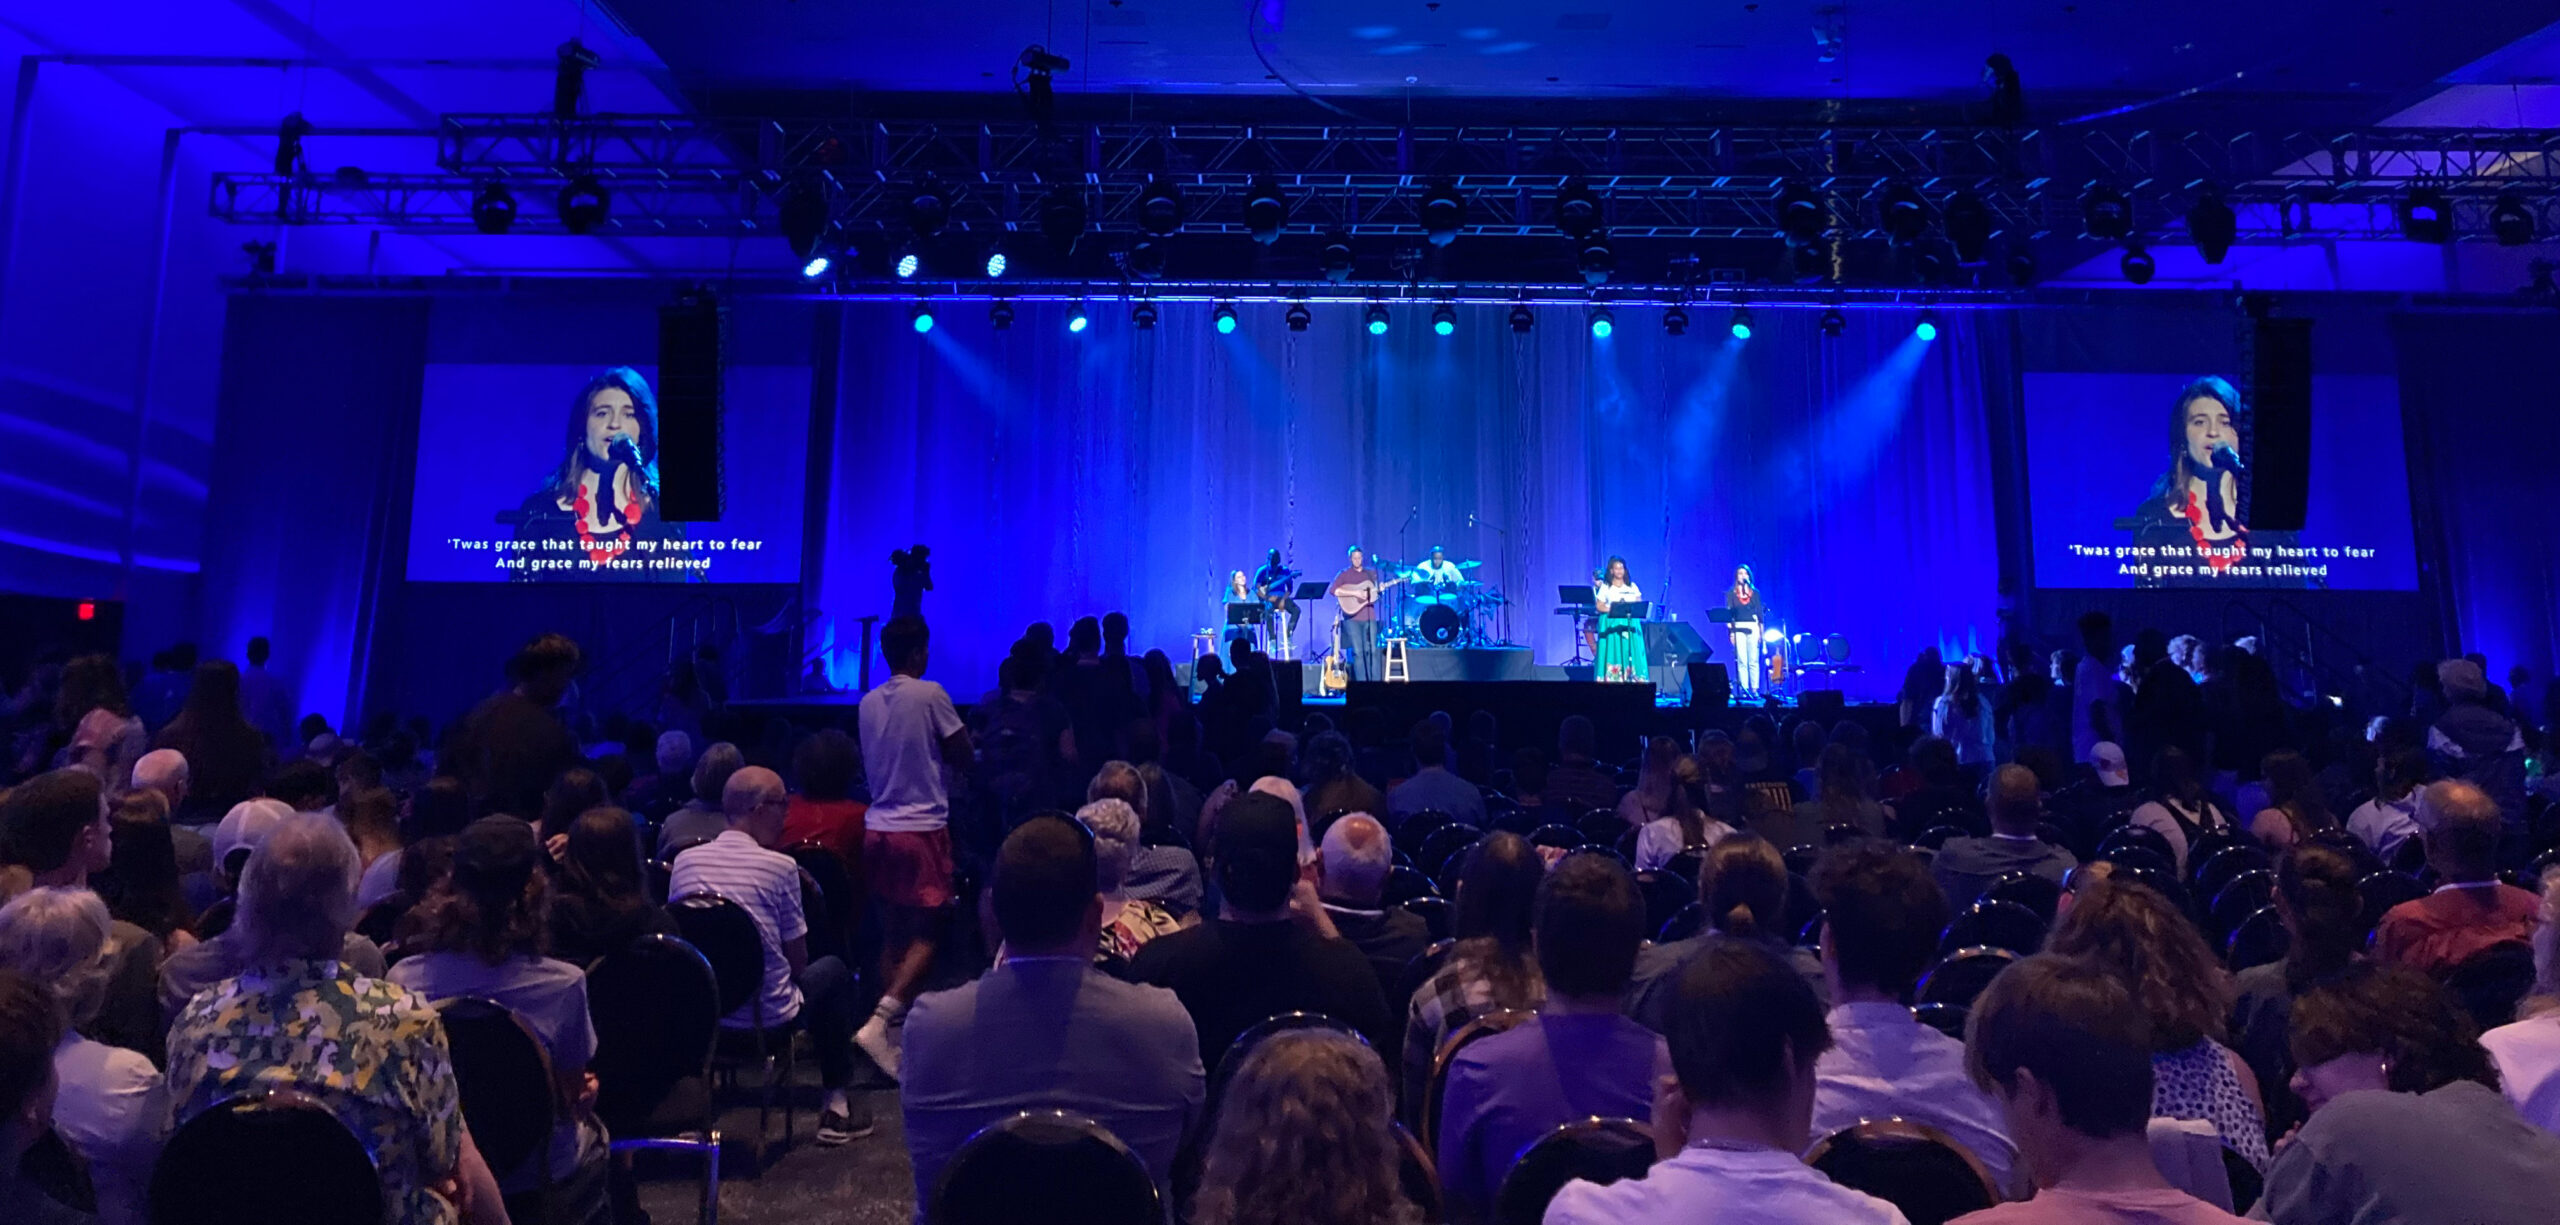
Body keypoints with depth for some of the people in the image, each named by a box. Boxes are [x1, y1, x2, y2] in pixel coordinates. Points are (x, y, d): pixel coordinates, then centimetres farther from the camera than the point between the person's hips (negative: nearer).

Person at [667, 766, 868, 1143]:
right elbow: (798, 961, -6)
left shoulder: (685, 861, -2)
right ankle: (837, 1105, 19)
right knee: (834, 970, 21)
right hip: (766, 1019, -5)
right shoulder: (780, 866, -13)